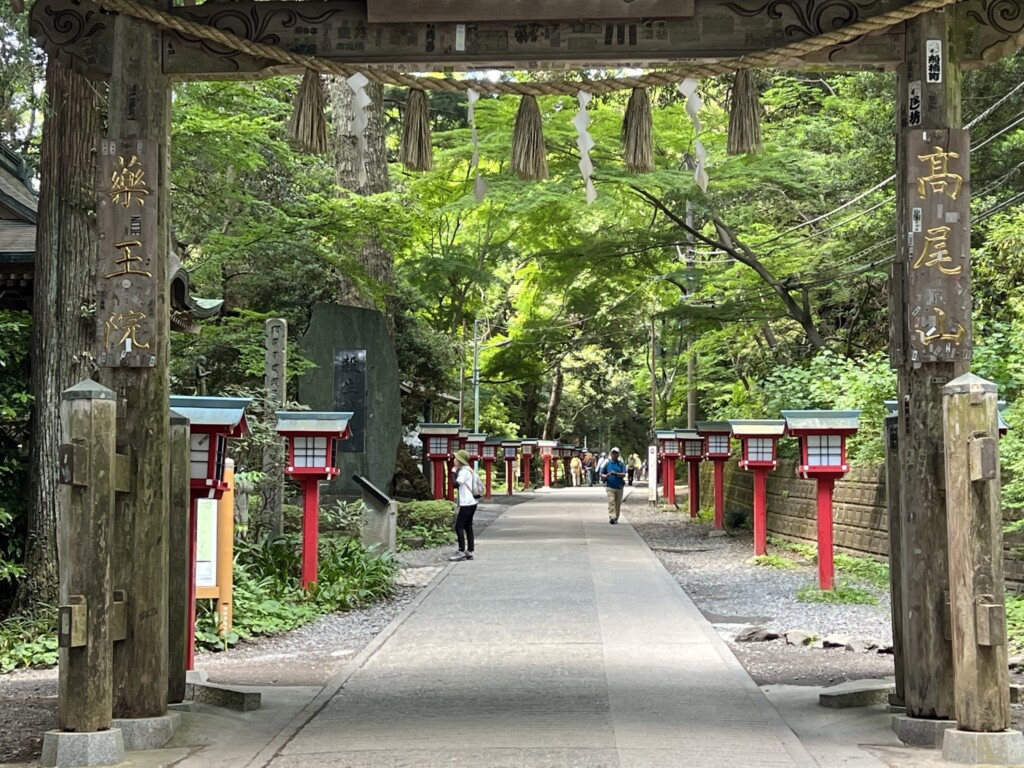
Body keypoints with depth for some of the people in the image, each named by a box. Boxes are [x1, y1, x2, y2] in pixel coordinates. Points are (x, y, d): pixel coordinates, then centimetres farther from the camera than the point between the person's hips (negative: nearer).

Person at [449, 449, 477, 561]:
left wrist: (453, 473, -10)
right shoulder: (468, 470, 17)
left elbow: (456, 484, -21)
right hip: (471, 503, 10)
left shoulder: (464, 471, -14)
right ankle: (469, 552, 12)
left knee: (459, 527, -8)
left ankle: (461, 552, -9)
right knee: (468, 527, 11)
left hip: (466, 504, -10)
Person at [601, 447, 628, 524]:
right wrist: (606, 476, -11)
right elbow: (601, 474, 11)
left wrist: (616, 473, -23)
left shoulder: (621, 463, 4)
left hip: (619, 487, 1)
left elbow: (623, 474, -8)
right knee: (611, 502, -16)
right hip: (610, 487, -1)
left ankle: (616, 518, 21)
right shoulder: (607, 463, 7)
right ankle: (611, 517, -25)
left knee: (618, 503, 9)